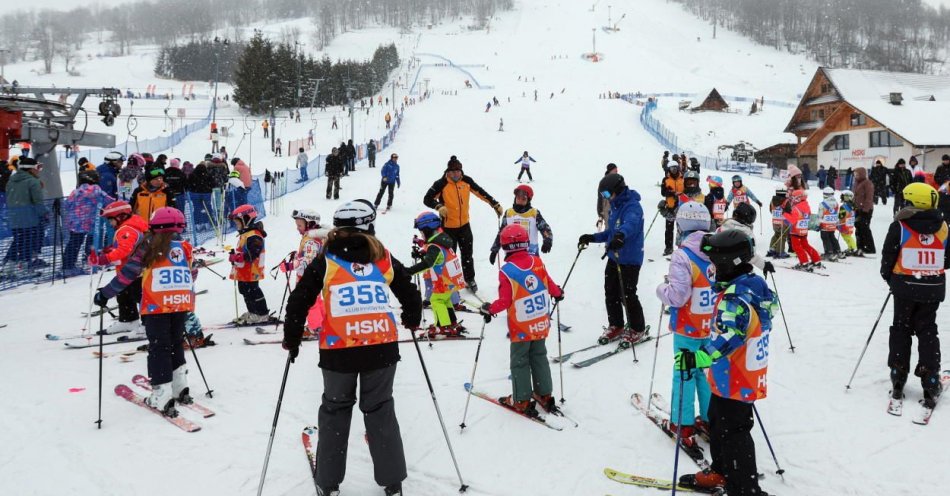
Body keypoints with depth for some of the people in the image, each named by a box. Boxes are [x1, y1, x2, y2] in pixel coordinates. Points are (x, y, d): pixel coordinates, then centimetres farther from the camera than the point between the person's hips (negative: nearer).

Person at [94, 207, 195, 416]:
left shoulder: (149, 247, -1)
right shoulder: (186, 247, 9)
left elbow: (127, 273, -3)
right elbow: (192, 275, 16)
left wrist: (105, 293, 5)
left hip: (156, 306, -4)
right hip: (182, 304, 4)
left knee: (159, 348, 1)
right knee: (176, 344, 20)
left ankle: (162, 398, -3)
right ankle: (180, 388, 25)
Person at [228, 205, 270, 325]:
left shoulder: (254, 236, -20)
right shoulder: (245, 234, 16)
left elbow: (252, 254, -29)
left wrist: (237, 257, -32)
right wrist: (234, 255, 14)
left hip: (251, 272, -11)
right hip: (243, 272, 11)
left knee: (252, 292, -5)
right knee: (246, 292, 18)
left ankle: (262, 315, 3)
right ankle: (253, 313, 30)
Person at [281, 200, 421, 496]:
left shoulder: (325, 261, 2)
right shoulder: (384, 258, 6)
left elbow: (299, 301, 1)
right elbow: (410, 295, 12)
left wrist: (292, 339, 13)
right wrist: (412, 320, 32)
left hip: (338, 351, -1)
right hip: (383, 348, 1)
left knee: (335, 410, 18)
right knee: (380, 410, 16)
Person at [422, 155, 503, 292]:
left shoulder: (467, 181, -2)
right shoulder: (441, 184, -15)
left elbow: (481, 193, 9)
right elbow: (427, 199, -15)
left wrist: (495, 204, 8)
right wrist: (439, 206, -33)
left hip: (464, 225, 4)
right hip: (448, 226, -4)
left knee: (467, 254, 15)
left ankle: (470, 280, 31)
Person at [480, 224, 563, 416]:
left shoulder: (506, 271, -19)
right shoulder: (537, 262, -6)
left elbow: (505, 301, -17)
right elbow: (549, 284, 5)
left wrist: (489, 309, 0)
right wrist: (558, 293, 26)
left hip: (520, 328, -4)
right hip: (541, 324, 5)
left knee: (519, 362, 9)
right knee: (539, 358, 19)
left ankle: (521, 401, 15)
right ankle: (544, 395, 27)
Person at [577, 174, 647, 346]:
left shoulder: (632, 206, -18)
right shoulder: (616, 206, 12)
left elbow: (631, 223, -41)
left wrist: (620, 235, -61)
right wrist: (592, 238, 12)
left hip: (630, 259, -9)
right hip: (614, 258, 9)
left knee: (627, 296, -1)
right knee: (610, 293, 14)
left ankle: (638, 330, 17)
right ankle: (616, 326, 30)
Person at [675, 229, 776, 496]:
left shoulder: (735, 298, -27)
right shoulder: (756, 285, 4)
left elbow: (727, 338, -39)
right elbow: (770, 304, 23)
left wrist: (698, 358, -46)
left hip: (733, 383, -11)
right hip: (748, 378, 11)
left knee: (733, 434, 2)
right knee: (718, 423, 25)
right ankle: (721, 472, 41)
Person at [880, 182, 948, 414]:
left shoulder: (900, 226, -12)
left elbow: (887, 258, -8)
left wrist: (889, 277, 9)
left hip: (905, 287, -2)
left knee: (901, 329, 11)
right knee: (927, 331, 11)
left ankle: (898, 377, 12)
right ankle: (930, 384, 7)